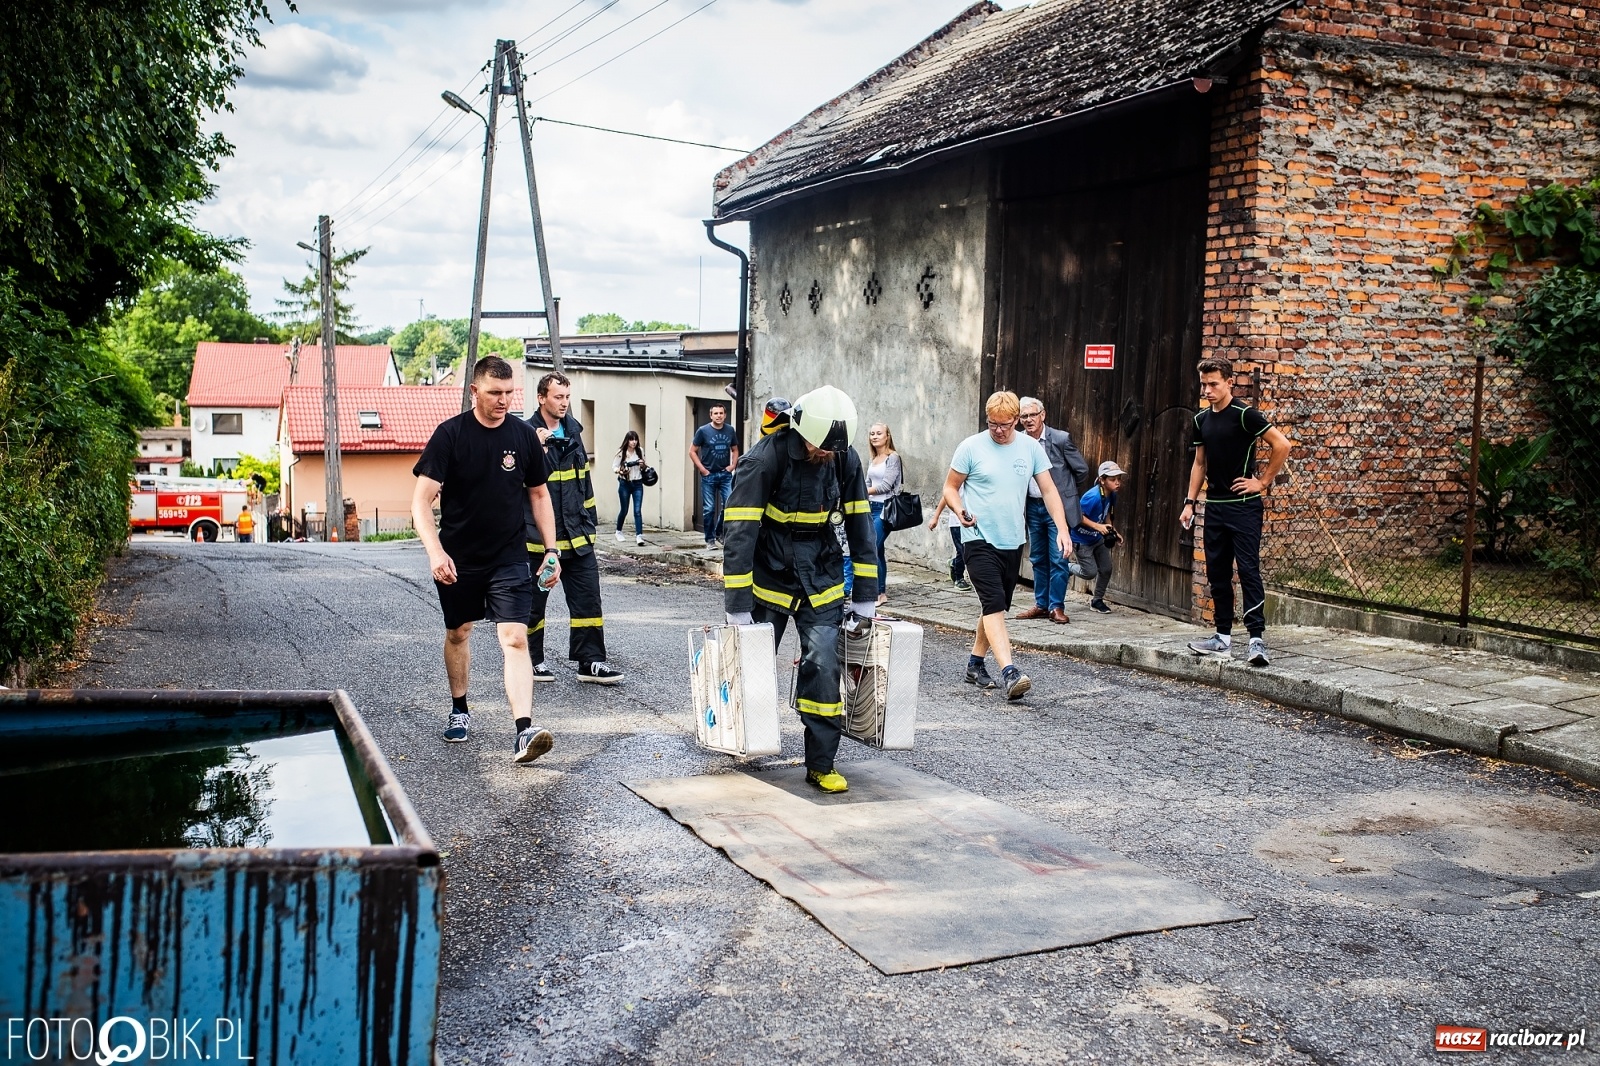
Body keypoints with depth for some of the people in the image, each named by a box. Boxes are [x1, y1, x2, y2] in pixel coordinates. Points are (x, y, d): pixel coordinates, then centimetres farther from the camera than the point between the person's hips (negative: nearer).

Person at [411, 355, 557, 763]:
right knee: (457, 632, 16)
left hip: (509, 557, 0)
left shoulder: (523, 435, -1)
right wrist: (435, 552, -26)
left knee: (515, 638, -12)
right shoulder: (450, 434, -10)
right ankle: (459, 710, 37)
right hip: (457, 558, 0)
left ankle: (524, 730, -20)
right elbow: (421, 499, -13)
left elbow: (539, 494, 11)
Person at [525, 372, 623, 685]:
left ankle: (590, 661, 7)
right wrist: (537, 448, -27)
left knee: (588, 598, 2)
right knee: (534, 601, 8)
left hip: (576, 536, 6)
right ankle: (533, 660, 22)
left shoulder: (573, 431, 12)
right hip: (538, 537, -5)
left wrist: (589, 521, 19)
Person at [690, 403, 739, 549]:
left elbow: (735, 450, 19)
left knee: (729, 505, -6)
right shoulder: (703, 431, -3)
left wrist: (733, 465, 4)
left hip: (726, 475, 3)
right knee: (709, 509, 0)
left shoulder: (730, 431, 7)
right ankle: (710, 539, 9)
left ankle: (719, 533, 13)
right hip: (709, 475, -3)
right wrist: (702, 469, -7)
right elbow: (692, 451, 0)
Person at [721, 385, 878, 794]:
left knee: (824, 668, -5)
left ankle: (821, 764, 7)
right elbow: (740, 534, -21)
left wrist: (865, 598, 2)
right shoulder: (764, 459, -20)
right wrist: (738, 607, -22)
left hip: (821, 581, 3)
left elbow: (860, 527, 2)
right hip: (768, 576, -2)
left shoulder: (847, 461, -7)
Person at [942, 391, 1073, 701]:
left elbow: (1049, 491, 6)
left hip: (1013, 541, 5)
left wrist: (1062, 528, -6)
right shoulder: (971, 447, -4)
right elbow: (950, 487, 2)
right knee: (994, 604, -16)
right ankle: (1009, 672, -25)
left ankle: (975, 664, 30)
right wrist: (961, 511, -18)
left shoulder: (1030, 448, 5)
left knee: (996, 606, 14)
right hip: (979, 539, -5)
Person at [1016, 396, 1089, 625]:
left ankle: (1057, 606, 3)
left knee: (1058, 559, -4)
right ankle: (1041, 604, 20)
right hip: (1033, 506, 4)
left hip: (1057, 506, -4)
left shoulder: (1061, 438, -10)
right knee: (1038, 559, 12)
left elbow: (1082, 470, -1)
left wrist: (1063, 486, 9)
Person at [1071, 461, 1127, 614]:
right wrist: (1097, 526, -30)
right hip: (1081, 539, -8)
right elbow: (1077, 516, -27)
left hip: (1098, 538, 8)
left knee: (1106, 569, 6)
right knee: (1090, 572, -6)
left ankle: (1097, 600, 25)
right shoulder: (1093, 497, -32)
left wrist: (1111, 531, -1)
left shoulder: (1112, 495, -6)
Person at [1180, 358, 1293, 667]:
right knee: (1217, 573, 10)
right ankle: (1223, 637, 18)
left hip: (1244, 506, -7)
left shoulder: (1244, 414, -11)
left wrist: (1263, 482, -9)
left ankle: (1257, 639, -11)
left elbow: (1282, 445, -13)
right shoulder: (1201, 419, 10)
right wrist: (1190, 502, 12)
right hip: (1215, 506, 7)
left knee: (1248, 570, -10)